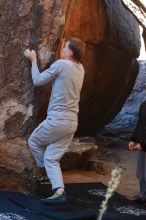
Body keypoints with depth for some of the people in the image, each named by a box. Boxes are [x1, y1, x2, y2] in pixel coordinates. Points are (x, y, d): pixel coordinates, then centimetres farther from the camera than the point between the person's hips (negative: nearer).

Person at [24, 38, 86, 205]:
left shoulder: (61, 64, -12)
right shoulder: (80, 68, 10)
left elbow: (38, 81, -3)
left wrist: (33, 60, 11)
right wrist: (63, 47, 31)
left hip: (57, 120, -7)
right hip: (72, 123, 7)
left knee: (33, 142, 19)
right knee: (51, 158, 7)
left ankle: (51, 176, 27)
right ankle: (59, 192, -6)